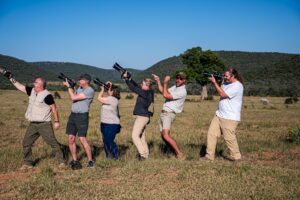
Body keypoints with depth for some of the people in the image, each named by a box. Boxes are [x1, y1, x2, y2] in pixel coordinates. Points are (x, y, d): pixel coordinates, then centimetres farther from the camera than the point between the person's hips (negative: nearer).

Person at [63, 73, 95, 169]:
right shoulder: (80, 88, 15)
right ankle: (75, 161, 11)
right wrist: (70, 87, 9)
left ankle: (90, 161, -1)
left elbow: (73, 98, -16)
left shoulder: (89, 91, -13)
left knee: (82, 139, -11)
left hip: (82, 116, -8)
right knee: (71, 139, 3)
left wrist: (68, 86, -6)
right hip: (73, 115, 8)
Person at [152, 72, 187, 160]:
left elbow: (165, 95, -20)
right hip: (163, 113, 9)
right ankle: (175, 151, 19)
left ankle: (180, 154, -18)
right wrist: (158, 80, 16)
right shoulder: (174, 87, 15)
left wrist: (165, 82, -13)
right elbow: (162, 91, 23)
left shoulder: (182, 91, -15)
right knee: (163, 136, 10)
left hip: (169, 114, -9)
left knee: (166, 136, -23)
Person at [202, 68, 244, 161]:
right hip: (219, 114, 9)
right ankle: (209, 156, 10)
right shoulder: (226, 83, 12)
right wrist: (215, 81, -1)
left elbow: (222, 94, -19)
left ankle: (235, 156, 18)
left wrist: (215, 82, -15)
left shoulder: (237, 86, -16)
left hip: (230, 118, -9)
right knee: (211, 133, 4)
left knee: (229, 137, -2)